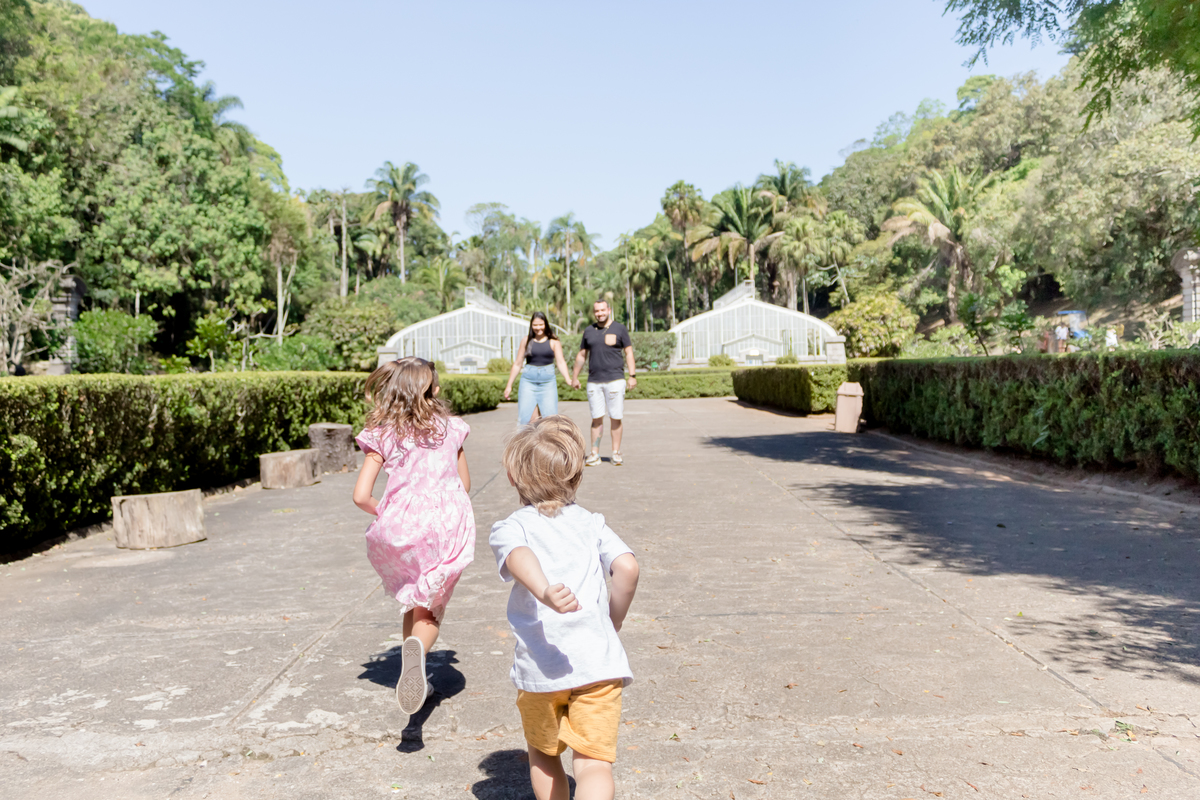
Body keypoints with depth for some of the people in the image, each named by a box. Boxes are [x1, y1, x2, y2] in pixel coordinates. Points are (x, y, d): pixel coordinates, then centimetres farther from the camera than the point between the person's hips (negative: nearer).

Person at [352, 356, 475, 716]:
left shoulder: (381, 436, 1)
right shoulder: (451, 428, 7)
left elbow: (361, 496, -4)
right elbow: (465, 484, 15)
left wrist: (385, 515, 14)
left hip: (402, 527, 0)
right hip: (449, 526, 0)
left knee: (412, 603, 22)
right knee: (430, 608, 8)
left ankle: (416, 679, 26)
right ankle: (416, 647, -23)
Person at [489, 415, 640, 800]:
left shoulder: (509, 528, 6)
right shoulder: (591, 523, 13)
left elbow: (519, 556, -18)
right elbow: (628, 568, -3)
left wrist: (545, 593, -36)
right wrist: (613, 621, 12)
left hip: (539, 668, 0)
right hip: (599, 663, 0)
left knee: (542, 754, 25)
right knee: (593, 764, -3)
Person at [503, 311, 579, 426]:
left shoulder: (553, 341, 3)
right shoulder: (526, 340, 6)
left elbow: (561, 362, -2)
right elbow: (517, 364, 11)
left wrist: (568, 380, -18)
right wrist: (509, 385, 11)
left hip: (548, 383, -1)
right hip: (528, 382, 1)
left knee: (550, 418, -6)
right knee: (526, 418, -6)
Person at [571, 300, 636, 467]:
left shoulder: (620, 329, 3)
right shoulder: (589, 331, 12)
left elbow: (628, 353, 2)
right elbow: (581, 355, 18)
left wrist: (632, 376, -5)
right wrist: (575, 377, 17)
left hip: (615, 380, -2)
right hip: (594, 382, 2)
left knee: (615, 418, -1)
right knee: (596, 418, 2)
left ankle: (616, 453, 8)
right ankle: (594, 454, 7)